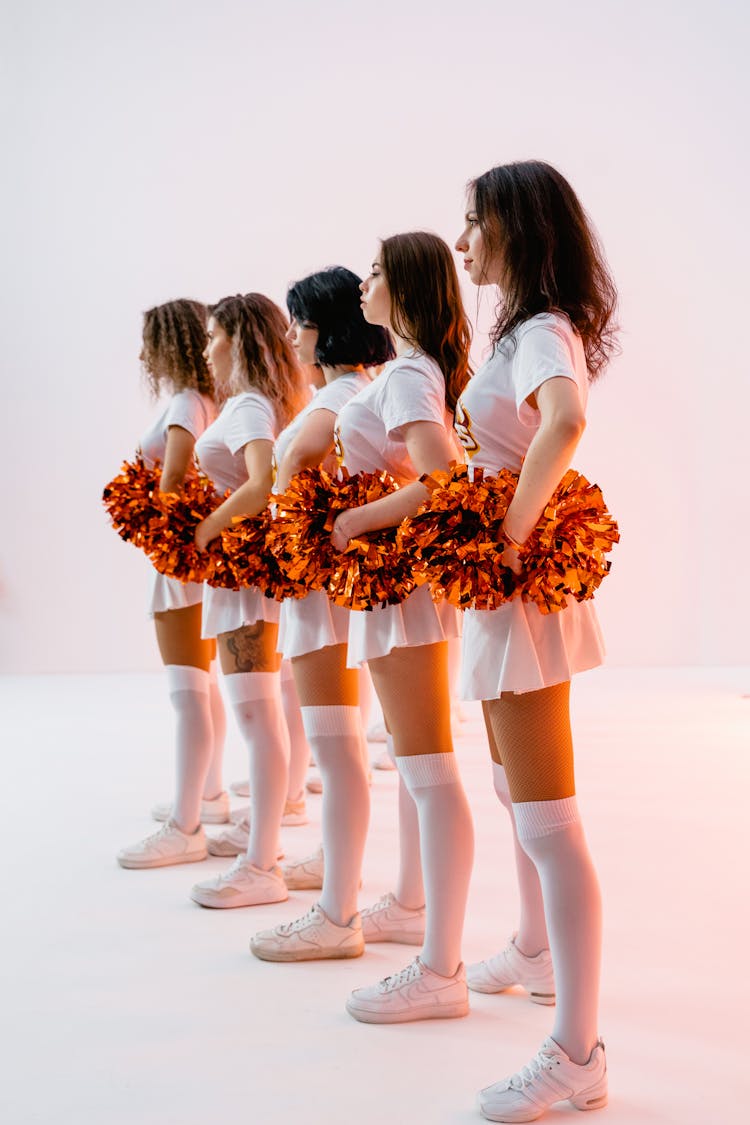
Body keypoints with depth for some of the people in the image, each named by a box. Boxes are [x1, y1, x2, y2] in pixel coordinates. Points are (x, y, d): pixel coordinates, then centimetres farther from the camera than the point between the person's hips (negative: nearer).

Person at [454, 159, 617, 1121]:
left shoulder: (541, 334, -18)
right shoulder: (528, 331, 14)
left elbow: (565, 424, -40)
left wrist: (512, 533, -32)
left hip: (522, 593, -11)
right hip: (508, 588, 11)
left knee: (546, 822, -8)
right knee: (515, 791, 24)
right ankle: (535, 956, 44)